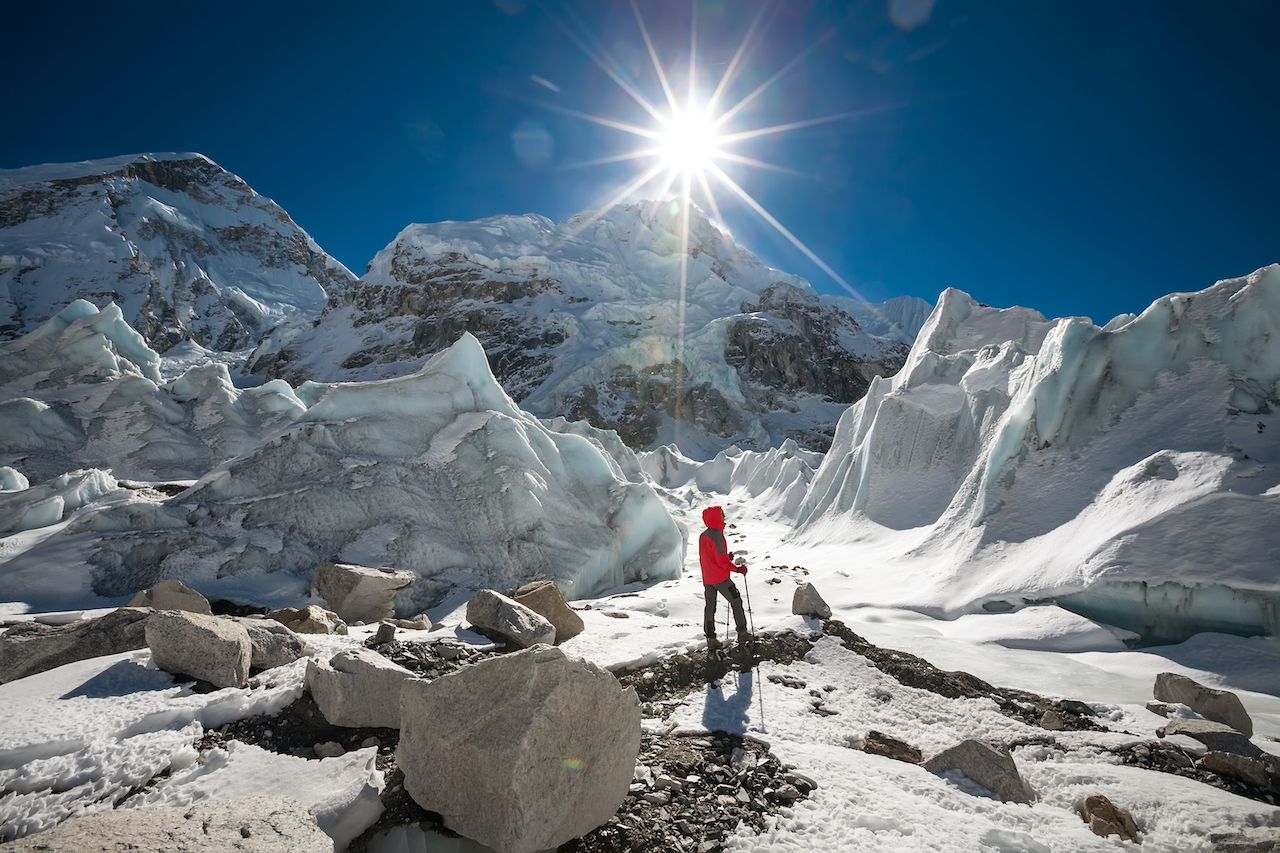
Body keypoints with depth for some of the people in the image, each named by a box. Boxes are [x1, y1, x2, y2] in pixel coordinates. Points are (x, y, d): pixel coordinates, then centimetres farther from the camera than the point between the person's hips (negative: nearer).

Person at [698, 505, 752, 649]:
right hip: (720, 578, -8)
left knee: (710, 607, 10)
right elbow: (721, 560, -20)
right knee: (736, 601, 8)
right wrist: (737, 569, -9)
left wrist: (727, 557, 13)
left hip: (706, 578, 8)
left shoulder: (703, 536, 8)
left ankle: (710, 638, 12)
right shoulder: (716, 535, -19)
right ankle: (742, 633, 13)